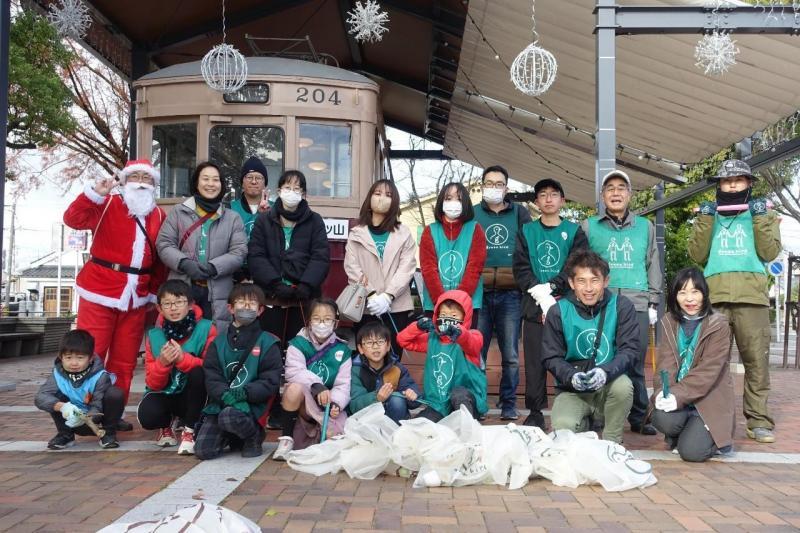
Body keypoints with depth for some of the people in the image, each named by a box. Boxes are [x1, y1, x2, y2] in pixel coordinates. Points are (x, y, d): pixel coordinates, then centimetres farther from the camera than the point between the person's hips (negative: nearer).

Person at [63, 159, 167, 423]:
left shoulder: (159, 216, 10)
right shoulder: (107, 205, 1)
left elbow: (161, 258, 12)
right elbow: (73, 219, -14)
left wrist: (154, 291, 8)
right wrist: (94, 193, -25)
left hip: (136, 298, 4)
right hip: (100, 293, -3)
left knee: (124, 360, 9)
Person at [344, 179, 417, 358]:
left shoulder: (403, 234, 11)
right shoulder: (357, 234, 10)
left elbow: (407, 268, -2)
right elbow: (352, 269, -1)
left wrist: (387, 296, -15)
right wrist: (370, 296, -15)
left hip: (397, 307, 0)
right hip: (365, 308, 0)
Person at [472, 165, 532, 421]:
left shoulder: (520, 214, 12)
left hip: (510, 294, 0)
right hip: (478, 292, 0)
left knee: (511, 354, 3)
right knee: (475, 352, 1)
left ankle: (509, 404, 14)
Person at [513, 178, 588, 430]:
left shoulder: (574, 231, 8)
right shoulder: (526, 232, 11)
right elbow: (520, 268, 1)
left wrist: (549, 288, -13)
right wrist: (541, 295, -12)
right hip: (534, 305, 1)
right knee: (535, 360, 3)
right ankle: (535, 412, 12)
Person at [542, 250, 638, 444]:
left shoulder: (621, 306, -6)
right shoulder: (558, 312, -6)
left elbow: (629, 349, -10)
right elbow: (551, 357, -4)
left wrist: (605, 372, -30)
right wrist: (571, 376, -25)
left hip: (609, 385, 1)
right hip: (572, 388, 0)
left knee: (623, 385, -34)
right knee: (562, 426, -28)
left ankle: (611, 441, -6)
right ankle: (582, 425, 12)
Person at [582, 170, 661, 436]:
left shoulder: (645, 227, 16)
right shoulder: (589, 226, 10)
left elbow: (653, 266, 17)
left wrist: (653, 303, 10)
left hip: (636, 304, 1)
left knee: (635, 364, 2)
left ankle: (639, 417, 10)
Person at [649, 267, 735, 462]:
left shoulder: (719, 325, -7)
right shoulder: (669, 322, 5)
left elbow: (708, 370, -15)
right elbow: (665, 362, -5)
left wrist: (679, 395, -26)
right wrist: (663, 392, -24)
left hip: (709, 399, -3)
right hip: (676, 396, 3)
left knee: (691, 451, -20)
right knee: (663, 419, -29)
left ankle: (706, 436, 15)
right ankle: (678, 436, 7)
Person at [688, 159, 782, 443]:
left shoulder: (763, 215, 16)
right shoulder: (708, 216, 17)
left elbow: (770, 252, 1)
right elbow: (697, 255, 4)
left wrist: (760, 218, -5)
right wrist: (704, 220, -3)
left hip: (752, 297, 0)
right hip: (714, 298, 1)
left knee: (757, 360, -3)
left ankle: (758, 421, 2)